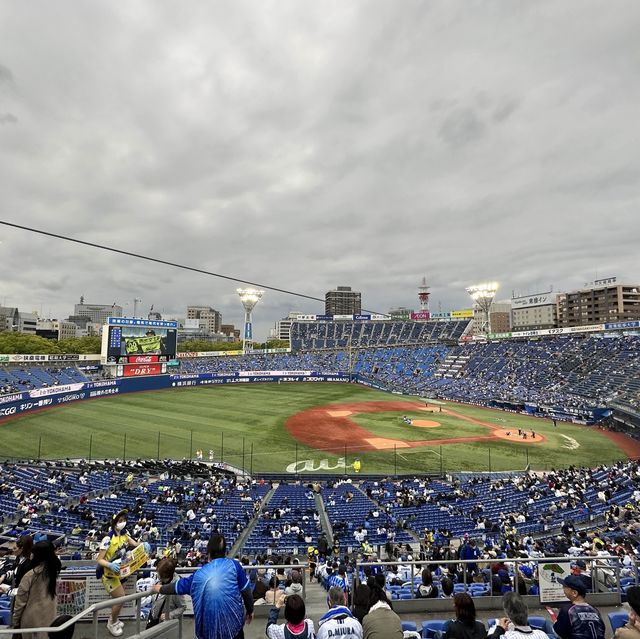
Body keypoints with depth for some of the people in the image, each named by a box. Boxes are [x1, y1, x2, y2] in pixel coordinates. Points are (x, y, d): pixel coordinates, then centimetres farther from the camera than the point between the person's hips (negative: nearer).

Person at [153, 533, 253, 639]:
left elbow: (176, 587, 16)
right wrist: (250, 611, 15)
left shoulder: (199, 574, 2)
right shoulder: (234, 565, -7)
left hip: (210, 628, 2)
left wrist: (159, 588, 36)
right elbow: (246, 591, -3)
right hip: (233, 620, -2)